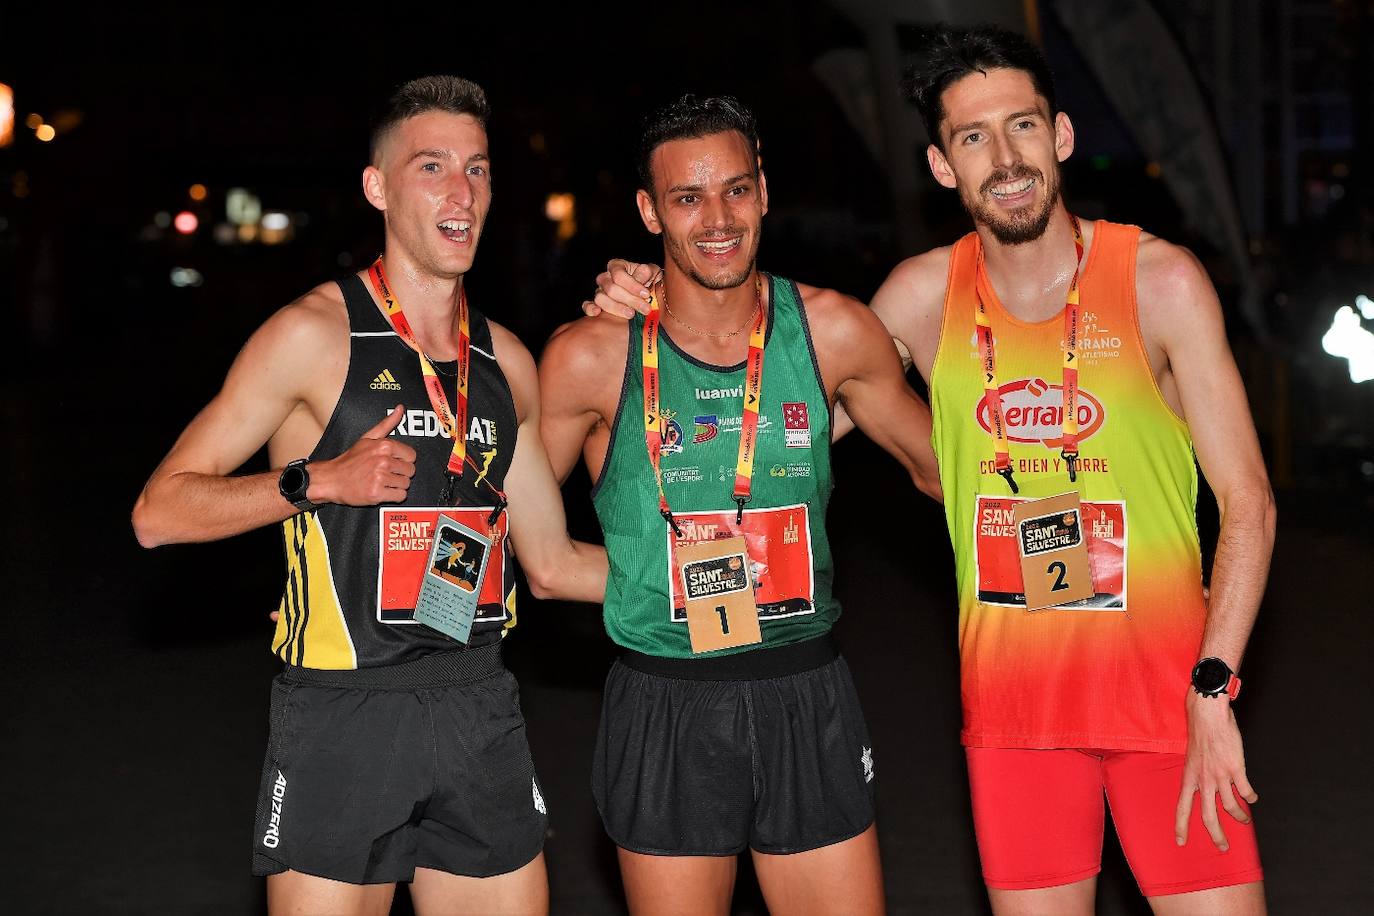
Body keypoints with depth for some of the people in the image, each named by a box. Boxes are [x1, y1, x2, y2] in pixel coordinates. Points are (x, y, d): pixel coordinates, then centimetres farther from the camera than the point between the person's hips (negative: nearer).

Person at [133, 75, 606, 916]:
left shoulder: (506, 362, 11)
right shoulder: (316, 334, -6)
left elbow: (551, 562, 19)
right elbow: (159, 513, -7)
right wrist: (317, 480, -18)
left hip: (480, 717, 5)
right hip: (342, 720, -5)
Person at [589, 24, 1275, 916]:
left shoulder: (1160, 281, -6)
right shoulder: (926, 294, 1)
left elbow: (1248, 503, -5)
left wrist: (1212, 693, -15)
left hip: (1166, 686, -2)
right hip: (1012, 702, 2)